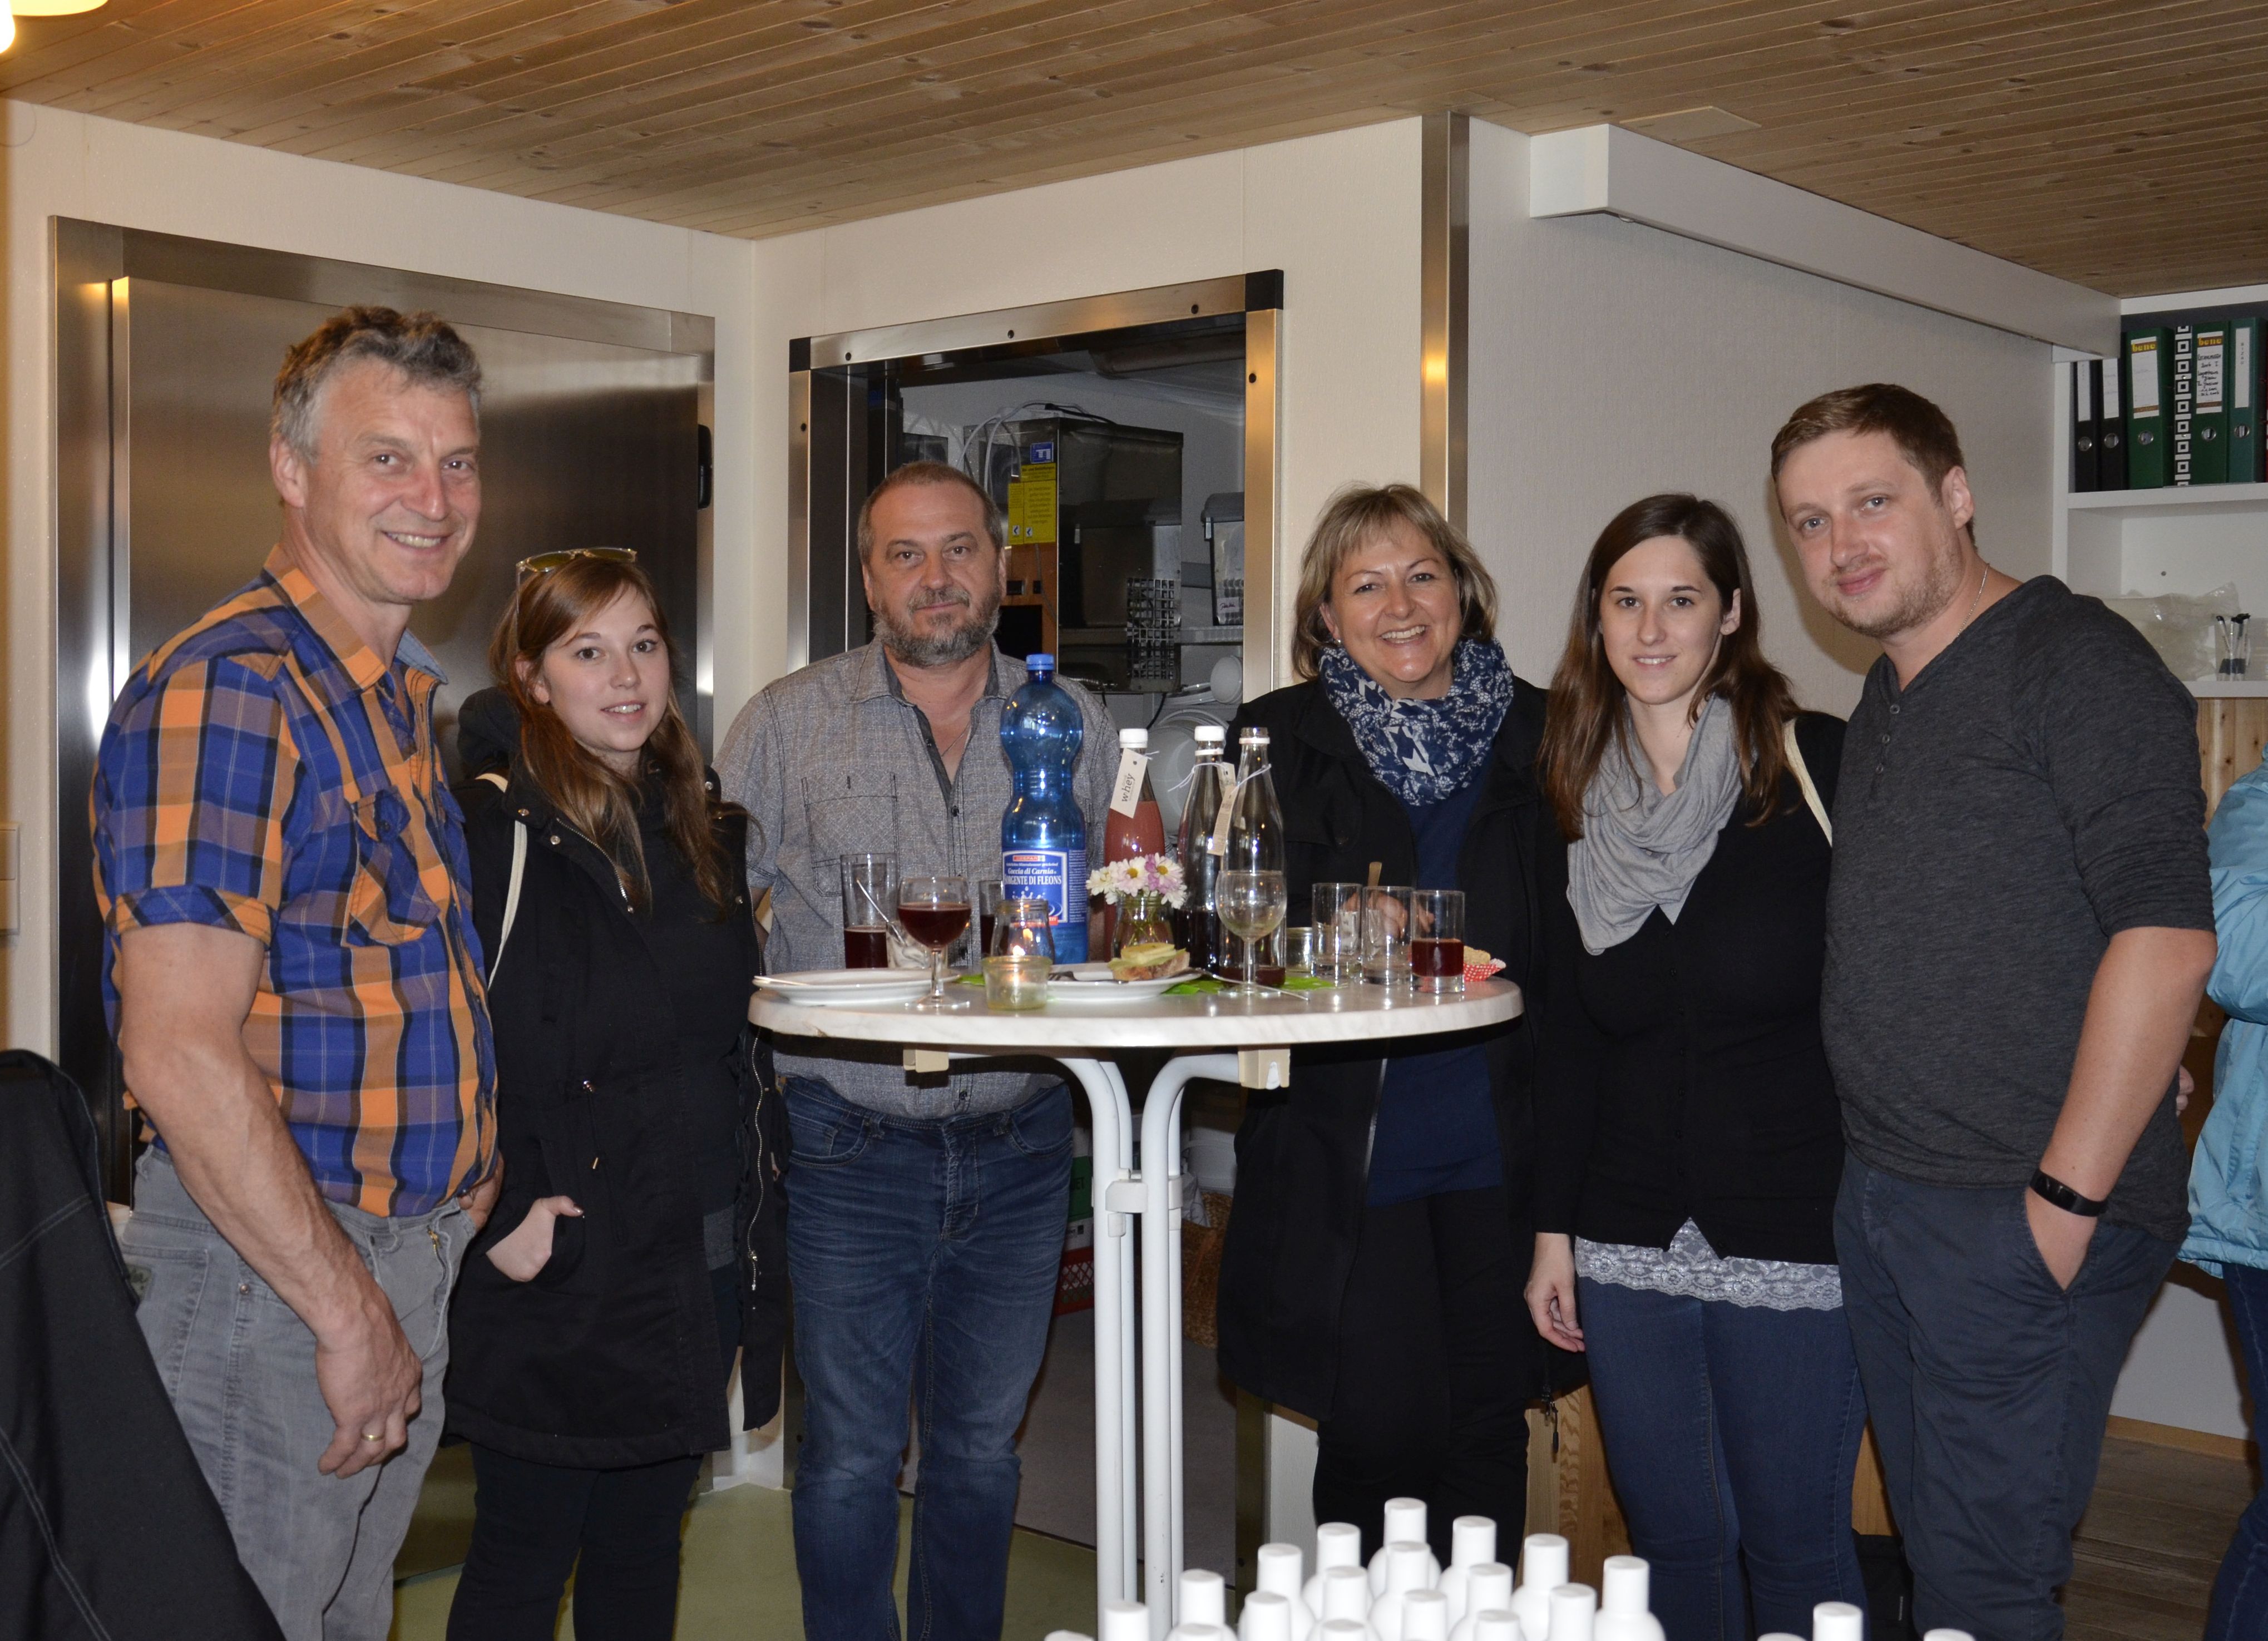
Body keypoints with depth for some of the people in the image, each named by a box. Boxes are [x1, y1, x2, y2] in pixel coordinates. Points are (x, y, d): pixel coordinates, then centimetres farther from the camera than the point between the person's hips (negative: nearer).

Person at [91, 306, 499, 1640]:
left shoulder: (405, 695, 11)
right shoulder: (227, 692, -19)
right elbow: (182, 1056, -25)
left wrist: (467, 1184, 14)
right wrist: (347, 1310, -21)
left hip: (412, 1260, 9)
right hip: (273, 1275, -9)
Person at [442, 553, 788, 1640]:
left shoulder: (703, 825, 11)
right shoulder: (494, 829, -12)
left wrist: (761, 1158, 11)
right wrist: (498, 1220, -18)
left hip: (709, 1257, 6)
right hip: (562, 1272, -6)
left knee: (646, 1536, 17)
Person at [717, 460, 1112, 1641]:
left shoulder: (1077, 725, 7)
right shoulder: (788, 723, 2)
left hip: (1017, 1145, 2)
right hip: (847, 1146, -2)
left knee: (982, 1447, 15)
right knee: (850, 1459, 6)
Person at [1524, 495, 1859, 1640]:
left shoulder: (1816, 768, -6)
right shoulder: (1582, 801, 7)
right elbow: (1569, 1035, 11)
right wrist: (1554, 1226, 10)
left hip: (1793, 1234, -4)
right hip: (1629, 1242, 4)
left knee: (1796, 1545, 7)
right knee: (1673, 1539, 13)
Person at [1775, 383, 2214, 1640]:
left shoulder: (2073, 661, -11)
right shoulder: (1883, 706, 16)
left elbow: (2165, 932, -18)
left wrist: (2068, 1198, -19)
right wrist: (1872, 1175, 13)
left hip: (2026, 1217, -8)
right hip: (1881, 1202, 8)